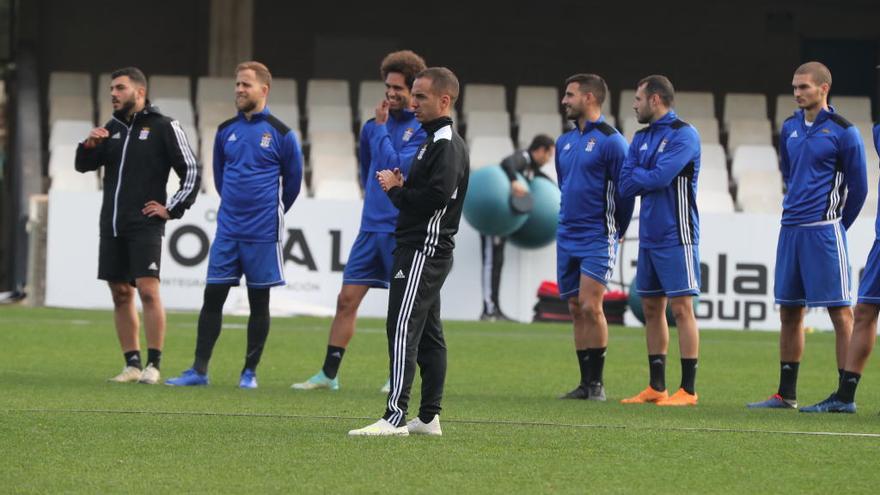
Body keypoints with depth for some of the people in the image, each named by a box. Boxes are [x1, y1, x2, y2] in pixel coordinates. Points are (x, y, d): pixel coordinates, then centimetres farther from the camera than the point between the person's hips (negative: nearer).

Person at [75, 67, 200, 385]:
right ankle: (132, 365, 11)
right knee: (121, 295, 6)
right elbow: (83, 165, 13)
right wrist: (89, 145, -8)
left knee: (148, 291, -14)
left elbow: (191, 171, -3)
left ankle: (153, 366, -12)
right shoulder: (112, 129, 15)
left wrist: (172, 209, -6)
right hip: (112, 226, 6)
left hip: (145, 226, -6)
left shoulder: (164, 128, -2)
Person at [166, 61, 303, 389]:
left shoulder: (281, 134, -5)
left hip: (262, 234, -4)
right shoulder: (226, 131, 7)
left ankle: (250, 372, 11)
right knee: (212, 296, 1)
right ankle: (199, 370, 4)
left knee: (259, 300, 3)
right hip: (227, 230, 4)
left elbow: (292, 180, 7)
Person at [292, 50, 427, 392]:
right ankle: (329, 374, 4)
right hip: (371, 226, 6)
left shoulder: (422, 129, -9)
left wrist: (381, 128, -14)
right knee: (347, 299, 2)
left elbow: (396, 168, -21)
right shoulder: (374, 126, 10)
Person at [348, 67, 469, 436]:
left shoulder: (446, 145, -14)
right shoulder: (434, 141, 20)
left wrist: (396, 189, -13)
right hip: (424, 250, 11)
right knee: (428, 334, 12)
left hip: (424, 252, -11)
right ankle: (429, 417, 15)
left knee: (403, 329, -16)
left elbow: (438, 196, -26)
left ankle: (395, 416, -21)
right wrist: (402, 187, 5)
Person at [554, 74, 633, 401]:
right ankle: (585, 383, 10)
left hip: (598, 238, -7)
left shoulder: (610, 141, -10)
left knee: (590, 307, -12)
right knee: (576, 310, 6)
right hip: (567, 236, 7)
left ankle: (597, 383, -5)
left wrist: (616, 232, -2)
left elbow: (625, 190, -9)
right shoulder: (564, 142, 13)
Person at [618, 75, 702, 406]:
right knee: (652, 308, 10)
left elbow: (659, 177, -20)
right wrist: (650, 178, -10)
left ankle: (688, 390, -7)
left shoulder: (683, 135, -10)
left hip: (675, 236, -8)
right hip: (649, 238, 8)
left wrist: (637, 175, -2)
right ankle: (656, 388, 16)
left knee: (681, 308, -7)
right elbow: (626, 185, 6)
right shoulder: (641, 138, 14)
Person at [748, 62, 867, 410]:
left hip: (824, 231, -7)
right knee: (789, 312, 10)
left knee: (840, 312, -6)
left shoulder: (842, 131, -6)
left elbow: (857, 186, -1)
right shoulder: (790, 129, 12)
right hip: (790, 230, 7)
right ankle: (786, 394, 17)